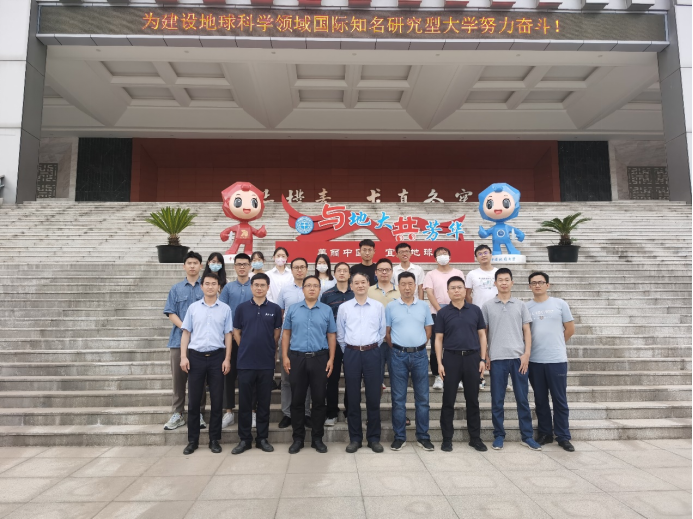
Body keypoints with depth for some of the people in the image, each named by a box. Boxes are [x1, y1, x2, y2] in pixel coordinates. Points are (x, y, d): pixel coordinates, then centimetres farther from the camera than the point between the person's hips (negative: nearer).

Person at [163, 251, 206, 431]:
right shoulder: (176, 289, 9)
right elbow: (171, 313, 3)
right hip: (179, 339, 2)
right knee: (178, 378, 6)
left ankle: (198, 413, 15)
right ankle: (177, 414, 17)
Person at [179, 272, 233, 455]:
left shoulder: (225, 309, 3)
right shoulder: (193, 307, 5)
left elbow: (228, 335, 3)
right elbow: (186, 333, 6)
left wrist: (227, 359, -3)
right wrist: (183, 357, -3)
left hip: (217, 357, 0)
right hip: (196, 356, 1)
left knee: (216, 400, 5)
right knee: (194, 400, 6)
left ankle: (214, 439, 17)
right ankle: (192, 440, 19)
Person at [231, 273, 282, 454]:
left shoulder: (275, 309, 2)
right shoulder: (241, 308, 3)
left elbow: (277, 333, 10)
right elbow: (236, 332, 10)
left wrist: (269, 349, 9)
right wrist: (246, 348, 5)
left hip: (267, 363, 0)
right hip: (245, 362, 0)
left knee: (264, 402, 8)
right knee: (244, 402, 7)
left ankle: (262, 438, 21)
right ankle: (244, 439, 19)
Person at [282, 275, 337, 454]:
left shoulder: (327, 310, 4)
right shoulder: (293, 309, 5)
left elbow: (331, 336, 5)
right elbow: (286, 333, 7)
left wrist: (331, 359, -2)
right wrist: (285, 356, -2)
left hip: (320, 358, 0)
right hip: (297, 358, 0)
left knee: (319, 400, 6)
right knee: (297, 400, 7)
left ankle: (317, 438, 19)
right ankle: (298, 438, 20)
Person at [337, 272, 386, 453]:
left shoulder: (378, 307, 3)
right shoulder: (344, 308, 3)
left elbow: (382, 332, 8)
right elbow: (340, 334, 8)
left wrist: (372, 349, 8)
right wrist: (348, 351, 9)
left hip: (372, 353, 0)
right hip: (351, 353, 0)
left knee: (373, 397, 4)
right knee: (353, 397, 6)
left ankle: (374, 438, 17)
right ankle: (355, 438, 17)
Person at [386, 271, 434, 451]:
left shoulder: (423, 306, 5)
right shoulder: (391, 307, 0)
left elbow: (428, 331, 10)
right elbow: (386, 332, 3)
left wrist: (419, 347, 5)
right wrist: (397, 349, 0)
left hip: (420, 355, 2)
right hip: (399, 355, -1)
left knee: (422, 398, 7)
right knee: (398, 398, 5)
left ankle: (423, 436, 19)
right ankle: (399, 437, 16)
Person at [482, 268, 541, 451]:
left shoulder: (520, 305, 7)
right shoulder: (488, 306, 4)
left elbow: (527, 331, 6)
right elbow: (483, 333, 6)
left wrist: (527, 354, -4)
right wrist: (484, 356, 0)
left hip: (519, 357, 1)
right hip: (497, 358, -1)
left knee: (522, 399, 7)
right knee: (497, 400, 6)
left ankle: (527, 436, 17)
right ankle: (499, 436, 17)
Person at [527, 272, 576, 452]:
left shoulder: (560, 304, 2)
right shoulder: (526, 307, 4)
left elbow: (570, 329, 7)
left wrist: (556, 344, 11)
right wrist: (529, 349, 2)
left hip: (557, 360, -1)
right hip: (535, 361, 1)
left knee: (560, 400, 5)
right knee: (540, 400, 11)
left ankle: (563, 437, 16)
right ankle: (545, 433, 23)